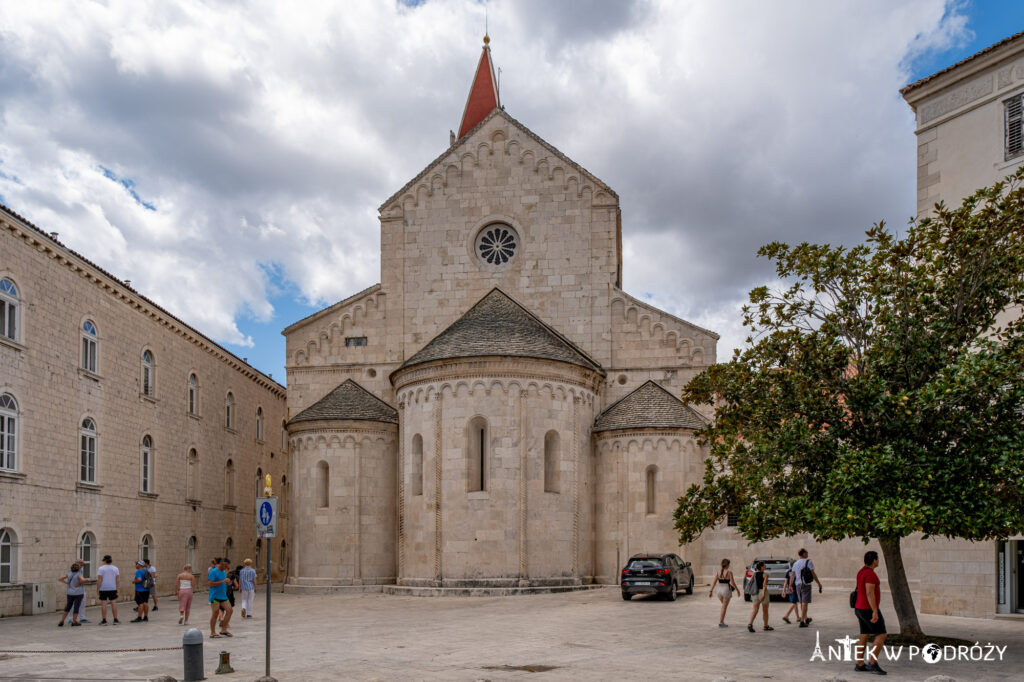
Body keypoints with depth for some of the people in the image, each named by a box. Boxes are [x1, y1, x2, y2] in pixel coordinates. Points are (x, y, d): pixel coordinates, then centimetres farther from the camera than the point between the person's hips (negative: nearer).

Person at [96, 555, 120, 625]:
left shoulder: (101, 568, -5)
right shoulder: (115, 568, 4)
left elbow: (99, 580, -11)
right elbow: (117, 579, 3)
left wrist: (97, 588, -7)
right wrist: (117, 588, 7)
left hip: (103, 589, -3)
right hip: (113, 588, 3)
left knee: (103, 604, 0)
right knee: (113, 603, 5)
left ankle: (104, 620, 1)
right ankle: (115, 620, 5)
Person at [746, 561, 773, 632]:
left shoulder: (754, 575, 6)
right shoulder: (765, 575, -9)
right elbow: (764, 585, -20)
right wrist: (763, 594, -26)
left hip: (755, 593, 4)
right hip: (763, 592, -4)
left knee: (755, 610, 1)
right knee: (765, 610, 11)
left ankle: (750, 624, -19)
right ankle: (766, 626, 23)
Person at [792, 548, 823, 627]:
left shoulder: (795, 564, 9)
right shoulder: (808, 562, -8)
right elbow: (813, 574, -10)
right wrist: (819, 584, 0)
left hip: (798, 585, 6)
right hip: (806, 585, -6)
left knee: (801, 603, 17)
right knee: (805, 603, -5)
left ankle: (806, 619, 33)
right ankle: (802, 622, -11)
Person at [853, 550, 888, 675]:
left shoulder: (862, 572, 12)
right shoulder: (870, 574, -20)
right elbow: (870, 593, -25)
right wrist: (875, 612, -26)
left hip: (862, 608, 10)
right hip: (869, 610, -10)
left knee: (864, 637, 11)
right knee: (881, 635, -7)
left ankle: (860, 665, 12)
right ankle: (872, 663, -9)